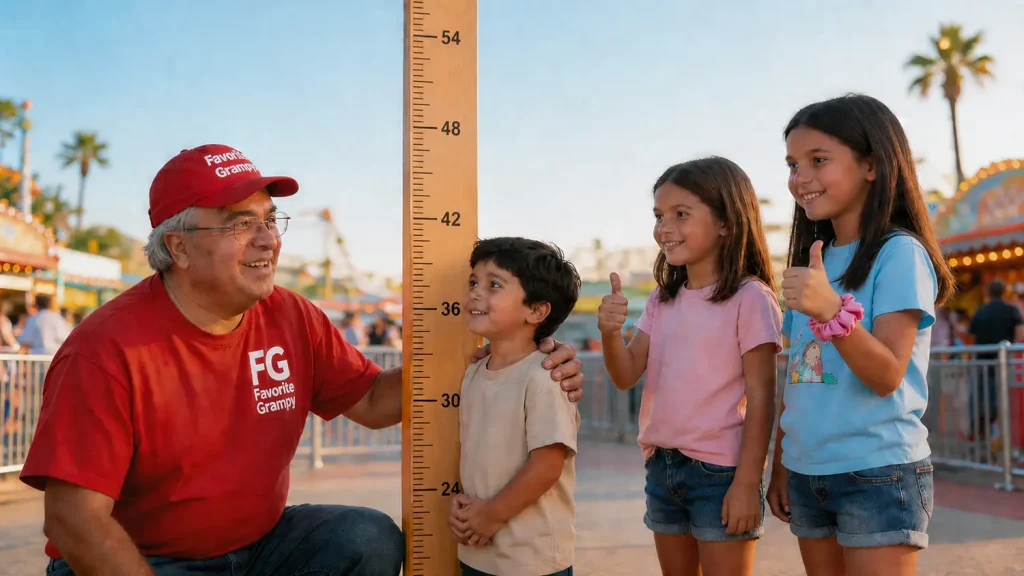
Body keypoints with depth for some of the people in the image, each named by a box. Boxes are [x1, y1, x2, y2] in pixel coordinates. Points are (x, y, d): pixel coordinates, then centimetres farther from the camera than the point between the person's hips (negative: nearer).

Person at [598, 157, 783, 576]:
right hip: (661, 465, 7)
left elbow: (761, 399, -12)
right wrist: (610, 332, -17)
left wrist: (747, 483, -15)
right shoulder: (661, 300, 8)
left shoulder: (749, 298, -11)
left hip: (721, 470, -6)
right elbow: (626, 376, 3)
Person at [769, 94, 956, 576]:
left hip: (878, 473, -6)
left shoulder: (899, 253, -10)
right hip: (808, 475, 7)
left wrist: (833, 310, -33)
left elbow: (886, 376, -18)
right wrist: (779, 464, 15)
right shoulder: (811, 261, 10)